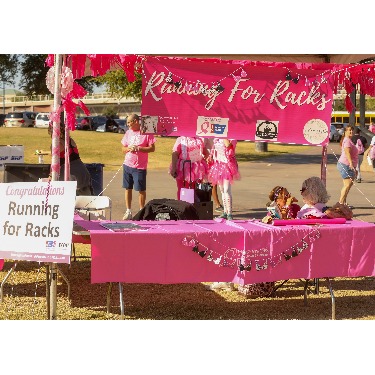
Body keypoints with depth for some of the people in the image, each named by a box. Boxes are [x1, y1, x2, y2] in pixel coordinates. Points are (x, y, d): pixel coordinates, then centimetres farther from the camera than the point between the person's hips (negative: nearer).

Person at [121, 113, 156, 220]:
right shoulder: (128, 133, 11)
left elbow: (152, 148, -8)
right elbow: (123, 149, 16)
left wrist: (138, 148, -15)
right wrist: (129, 148, -7)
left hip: (140, 167, -5)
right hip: (127, 164, 5)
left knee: (141, 190, 1)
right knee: (128, 188, 7)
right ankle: (128, 212, 15)